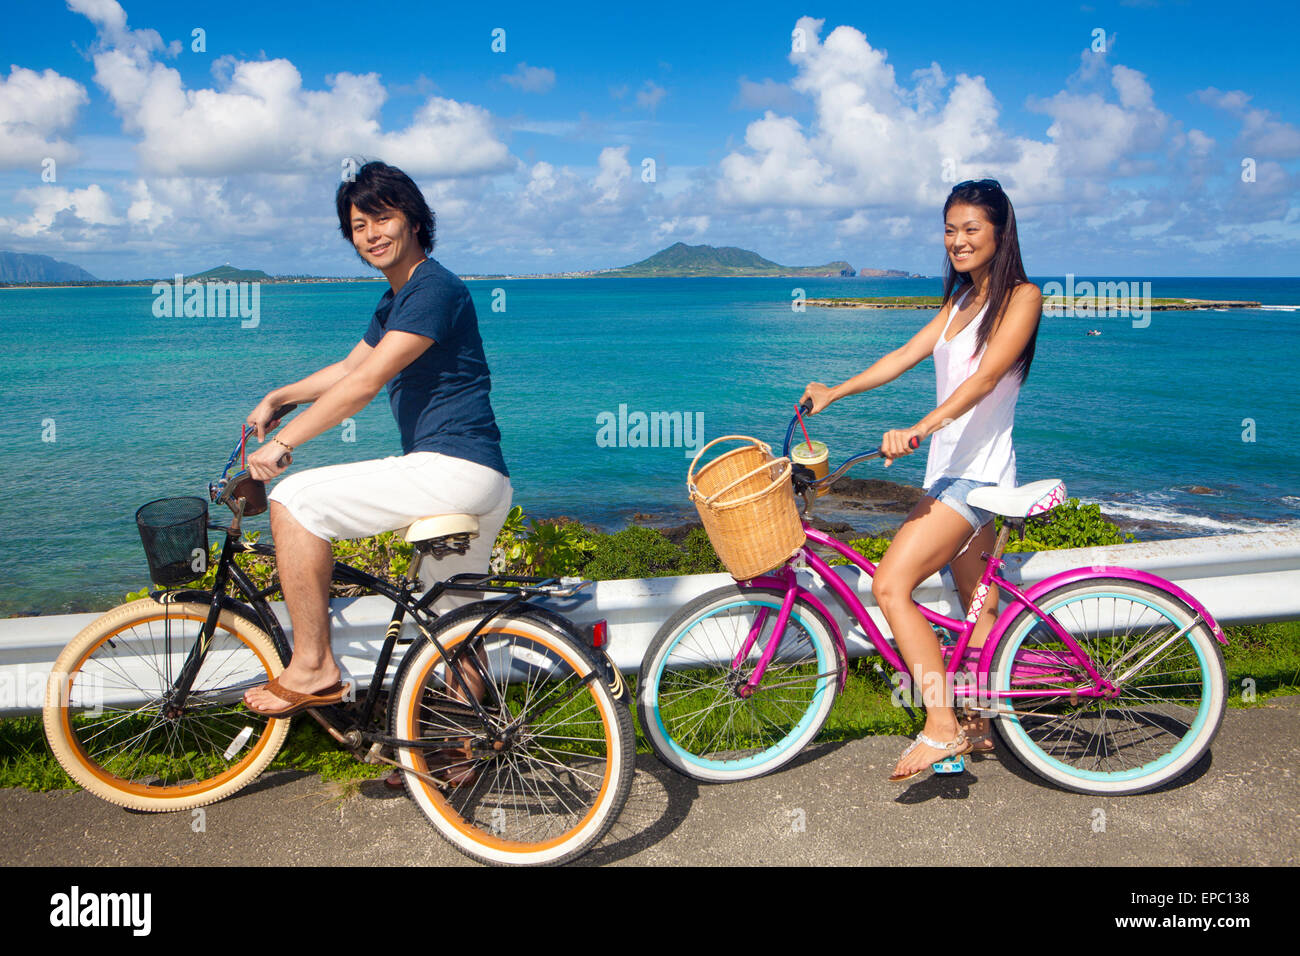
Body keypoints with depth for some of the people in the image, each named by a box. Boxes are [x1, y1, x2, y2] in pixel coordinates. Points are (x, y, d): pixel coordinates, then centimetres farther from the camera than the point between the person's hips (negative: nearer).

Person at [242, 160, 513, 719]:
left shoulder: (434, 289, -11)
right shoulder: (395, 301, 21)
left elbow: (365, 384, -18)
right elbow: (349, 368, 33)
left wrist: (282, 444, -14)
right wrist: (276, 399, 24)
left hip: (453, 468, -10)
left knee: (295, 501, -11)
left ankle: (313, 668, -7)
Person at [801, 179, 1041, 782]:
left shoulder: (1021, 297, -8)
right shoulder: (959, 302, 17)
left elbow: (985, 376, -22)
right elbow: (905, 355, 16)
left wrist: (920, 428, -34)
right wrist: (833, 393, 11)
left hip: (976, 470, -8)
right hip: (949, 468, 9)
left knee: (891, 585, -18)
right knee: (979, 603, 15)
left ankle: (941, 727, -13)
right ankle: (983, 723, 27)